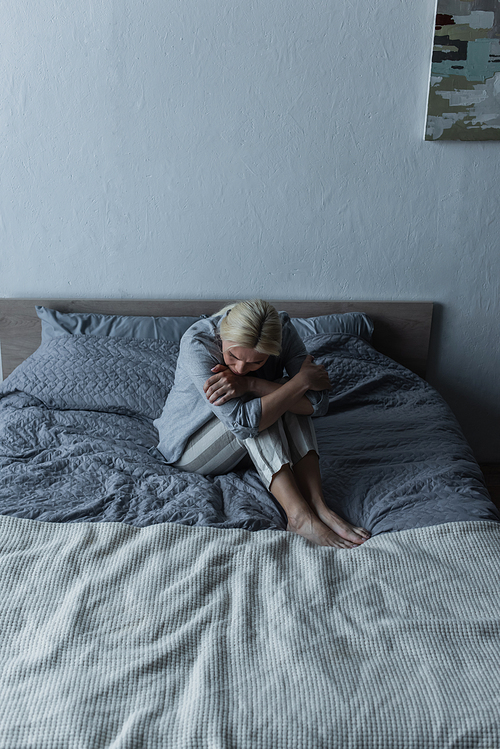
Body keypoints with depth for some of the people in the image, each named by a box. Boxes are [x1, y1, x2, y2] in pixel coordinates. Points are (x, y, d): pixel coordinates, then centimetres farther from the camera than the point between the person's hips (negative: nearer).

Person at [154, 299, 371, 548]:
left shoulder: (282, 330, -20)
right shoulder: (196, 343, -31)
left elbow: (317, 403, -27)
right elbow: (241, 422, -38)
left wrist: (250, 384, -37)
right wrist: (302, 380, -34)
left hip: (245, 446, 4)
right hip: (190, 449, -4)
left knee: (288, 396, -24)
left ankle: (318, 506, -30)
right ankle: (299, 515, -34)